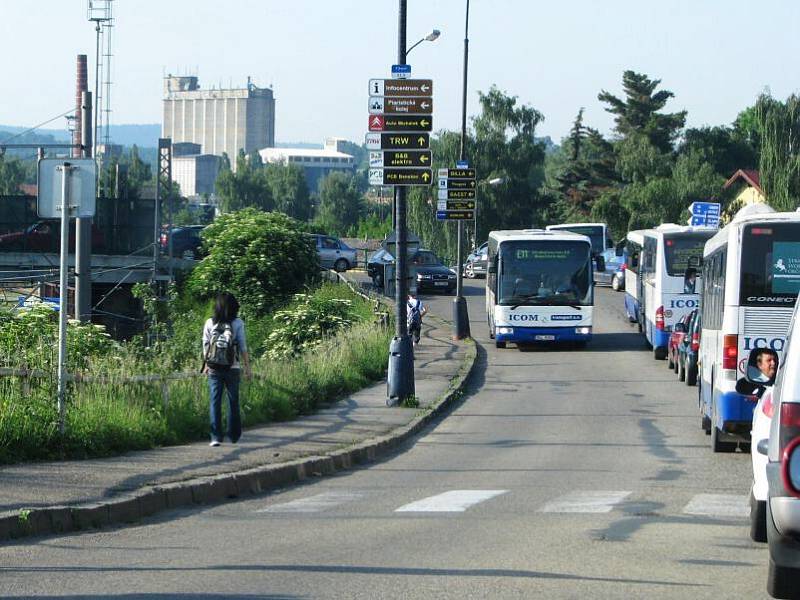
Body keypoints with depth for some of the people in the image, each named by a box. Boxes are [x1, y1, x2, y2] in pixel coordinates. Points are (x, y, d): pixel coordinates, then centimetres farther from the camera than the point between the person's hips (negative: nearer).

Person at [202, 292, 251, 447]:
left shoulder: (210, 323, -1)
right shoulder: (237, 323, -5)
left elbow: (206, 346, 5)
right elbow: (243, 347, -2)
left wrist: (206, 365, 18)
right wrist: (247, 367, 6)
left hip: (214, 369, 0)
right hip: (233, 368, 0)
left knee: (214, 401, 1)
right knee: (233, 401, 13)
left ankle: (216, 436, -7)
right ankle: (234, 435, 22)